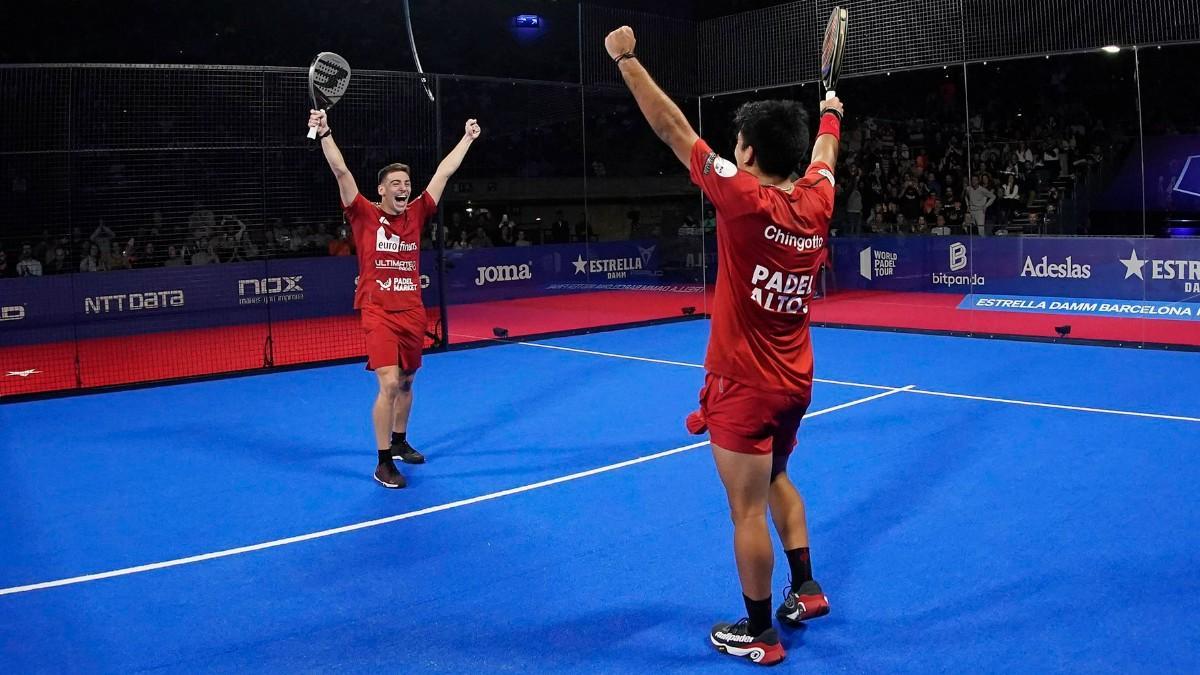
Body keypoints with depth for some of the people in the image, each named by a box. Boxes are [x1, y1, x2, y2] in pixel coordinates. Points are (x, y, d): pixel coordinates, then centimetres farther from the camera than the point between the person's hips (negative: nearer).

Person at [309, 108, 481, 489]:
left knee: (406, 381, 16)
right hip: (379, 314, -5)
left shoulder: (416, 214, 5)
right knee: (389, 384, -14)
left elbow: (444, 173, 11)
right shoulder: (365, 216, -5)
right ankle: (383, 462, -4)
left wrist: (468, 138, 17)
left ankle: (400, 443, 36)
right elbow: (341, 171, -14)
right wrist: (324, 133, -23)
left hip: (413, 313, 5)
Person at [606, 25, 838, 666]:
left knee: (747, 511, 4)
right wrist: (830, 116, 42)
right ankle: (805, 588, 37)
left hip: (744, 383, -7)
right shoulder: (816, 201, -3)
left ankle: (758, 633, 15)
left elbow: (674, 130, -16)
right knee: (776, 480, 28)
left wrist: (625, 57, -8)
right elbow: (823, 157, 22)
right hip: (794, 380, 7)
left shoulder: (745, 198, -20)